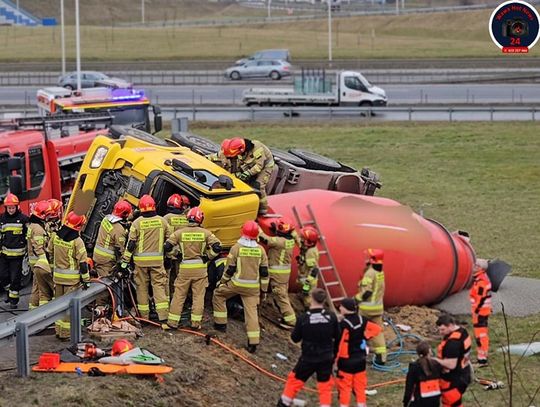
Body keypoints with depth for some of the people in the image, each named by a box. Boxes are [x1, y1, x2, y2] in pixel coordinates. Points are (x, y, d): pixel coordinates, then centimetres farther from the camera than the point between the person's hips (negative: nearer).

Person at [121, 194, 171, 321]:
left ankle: (144, 315, 13)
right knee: (159, 285, 2)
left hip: (141, 260, -1)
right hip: (157, 259, 1)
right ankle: (163, 315, -8)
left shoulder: (137, 223, -8)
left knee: (142, 287, 8)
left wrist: (125, 260, -1)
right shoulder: (162, 221, 1)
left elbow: (131, 243, -7)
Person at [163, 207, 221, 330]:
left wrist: (176, 255, 13)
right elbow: (217, 247, -8)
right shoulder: (205, 233, -3)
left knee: (179, 295, 7)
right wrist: (207, 257, 6)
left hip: (185, 268, 0)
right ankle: (195, 323, 8)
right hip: (200, 268, 0)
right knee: (198, 296, 7)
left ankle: (172, 322, 8)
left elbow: (167, 247, -3)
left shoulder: (180, 232, -1)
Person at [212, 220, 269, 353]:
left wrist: (222, 281, 11)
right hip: (253, 286, 3)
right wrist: (264, 289, 14)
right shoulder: (260, 250, 0)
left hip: (237, 283, -3)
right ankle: (253, 342, -4)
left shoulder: (236, 247, -9)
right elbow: (264, 272, 5)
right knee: (252, 311, 2)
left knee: (218, 294, 22)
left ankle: (221, 323, 22)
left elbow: (230, 268, -4)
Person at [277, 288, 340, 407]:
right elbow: (337, 338, 1)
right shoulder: (331, 317, -11)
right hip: (326, 359, 1)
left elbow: (295, 338, -5)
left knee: (294, 380, 17)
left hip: (308, 358, -1)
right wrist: (333, 353, 17)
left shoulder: (303, 318, -16)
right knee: (325, 385, 13)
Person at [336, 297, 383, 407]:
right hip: (360, 360, 6)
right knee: (360, 386, 13)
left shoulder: (343, 324, -19)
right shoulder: (361, 321, 1)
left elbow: (340, 343, -19)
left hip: (346, 360, -6)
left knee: (344, 387, 3)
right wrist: (365, 337, 5)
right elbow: (377, 329, 8)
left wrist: (336, 358, -10)